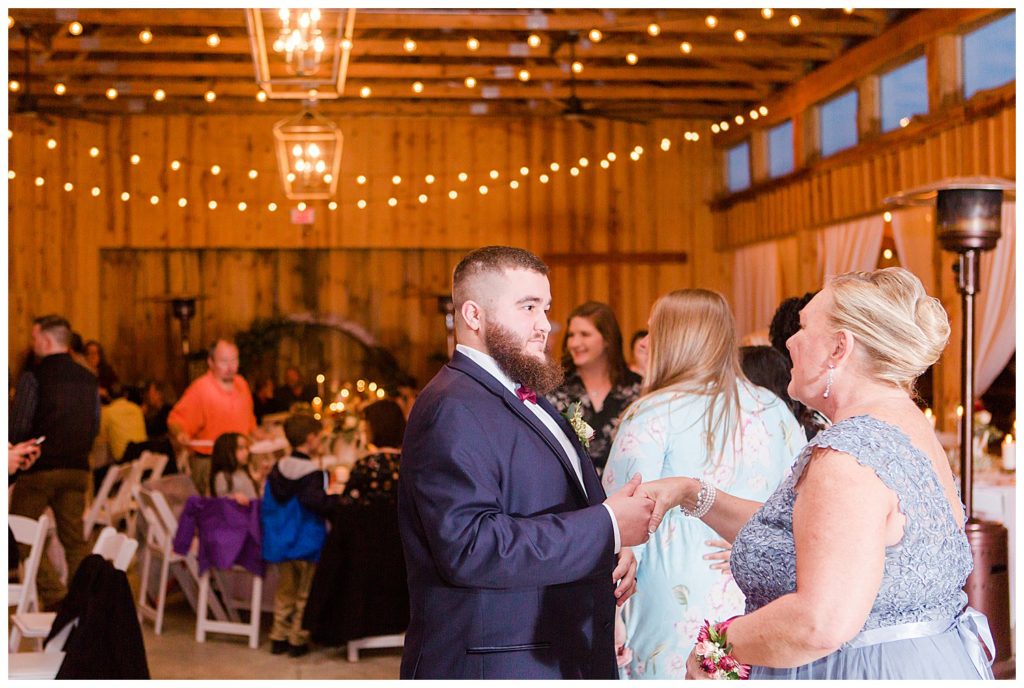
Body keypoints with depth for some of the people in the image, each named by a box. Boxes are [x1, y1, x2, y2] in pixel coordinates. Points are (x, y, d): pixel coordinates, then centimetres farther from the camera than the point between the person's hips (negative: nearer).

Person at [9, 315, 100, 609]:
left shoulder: (33, 377, -10)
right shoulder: (88, 378, 8)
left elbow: (18, 427, -12)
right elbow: (94, 427, 14)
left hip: (40, 467, -6)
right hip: (77, 468, 6)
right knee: (74, 538, 12)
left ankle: (56, 597, -6)